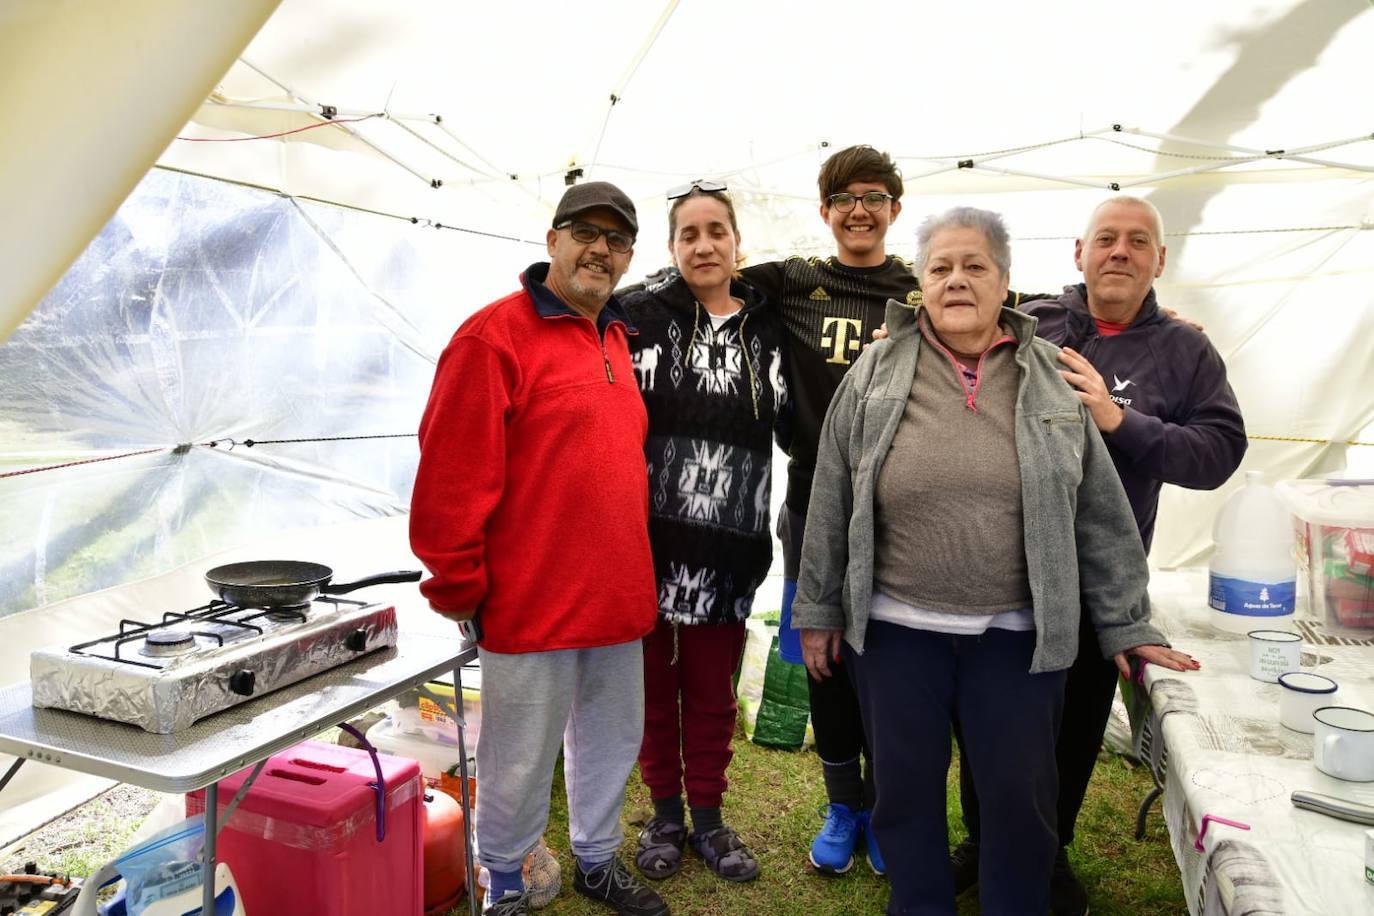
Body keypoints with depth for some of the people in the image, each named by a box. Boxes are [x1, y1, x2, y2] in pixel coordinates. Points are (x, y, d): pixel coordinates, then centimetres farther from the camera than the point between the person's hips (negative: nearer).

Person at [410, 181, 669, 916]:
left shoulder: (615, 339, 13)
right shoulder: (495, 336, -13)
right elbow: (450, 476, -16)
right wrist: (458, 586, -13)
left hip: (616, 600, 7)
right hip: (532, 603, -7)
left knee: (612, 741, 20)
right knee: (521, 763, 9)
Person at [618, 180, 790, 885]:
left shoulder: (767, 329, 6)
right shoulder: (640, 316, -2)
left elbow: (796, 430, 16)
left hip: (729, 547, 2)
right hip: (649, 539, -1)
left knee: (713, 692, 13)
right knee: (654, 684, 12)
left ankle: (707, 817, 33)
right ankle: (665, 813, 33)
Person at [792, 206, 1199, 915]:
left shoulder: (1051, 378, 0)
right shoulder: (876, 373, -2)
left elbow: (1099, 512, 2)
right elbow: (831, 501, 1)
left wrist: (1125, 624, 2)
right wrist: (818, 609, 2)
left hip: (1019, 634, 1)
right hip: (895, 628, 0)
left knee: (1021, 795, 12)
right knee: (907, 791, 13)